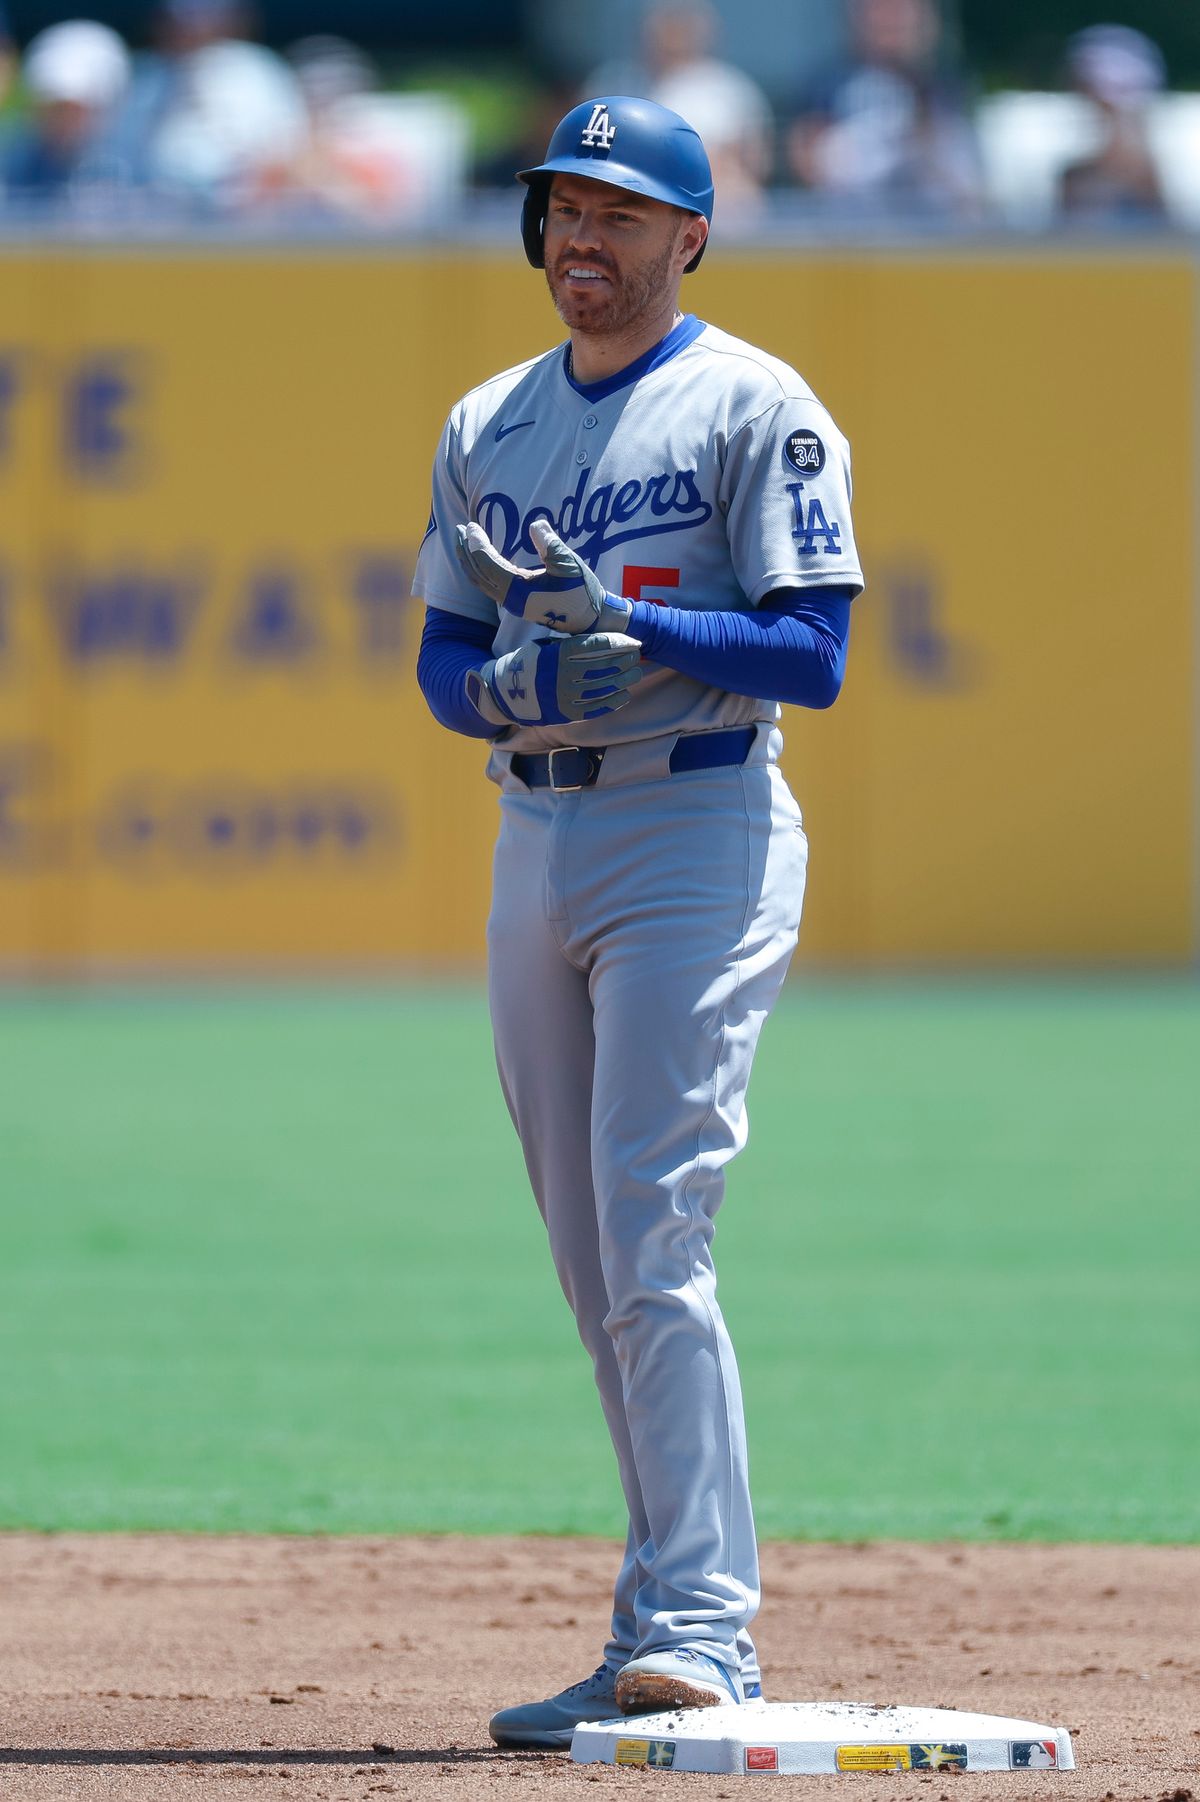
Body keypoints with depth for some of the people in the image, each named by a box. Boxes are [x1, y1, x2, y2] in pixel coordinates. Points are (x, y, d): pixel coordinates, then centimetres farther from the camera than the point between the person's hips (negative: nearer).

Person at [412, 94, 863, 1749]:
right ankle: (672, 1637, 11)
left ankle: (696, 1634, -20)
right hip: (537, 837, 7)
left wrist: (634, 626, -24)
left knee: (651, 1236, -17)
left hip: (698, 834, -7)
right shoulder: (489, 426, 16)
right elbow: (442, 655, 15)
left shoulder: (757, 411, -4)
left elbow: (813, 653, -11)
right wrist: (504, 681, -8)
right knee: (596, 1270, 7)